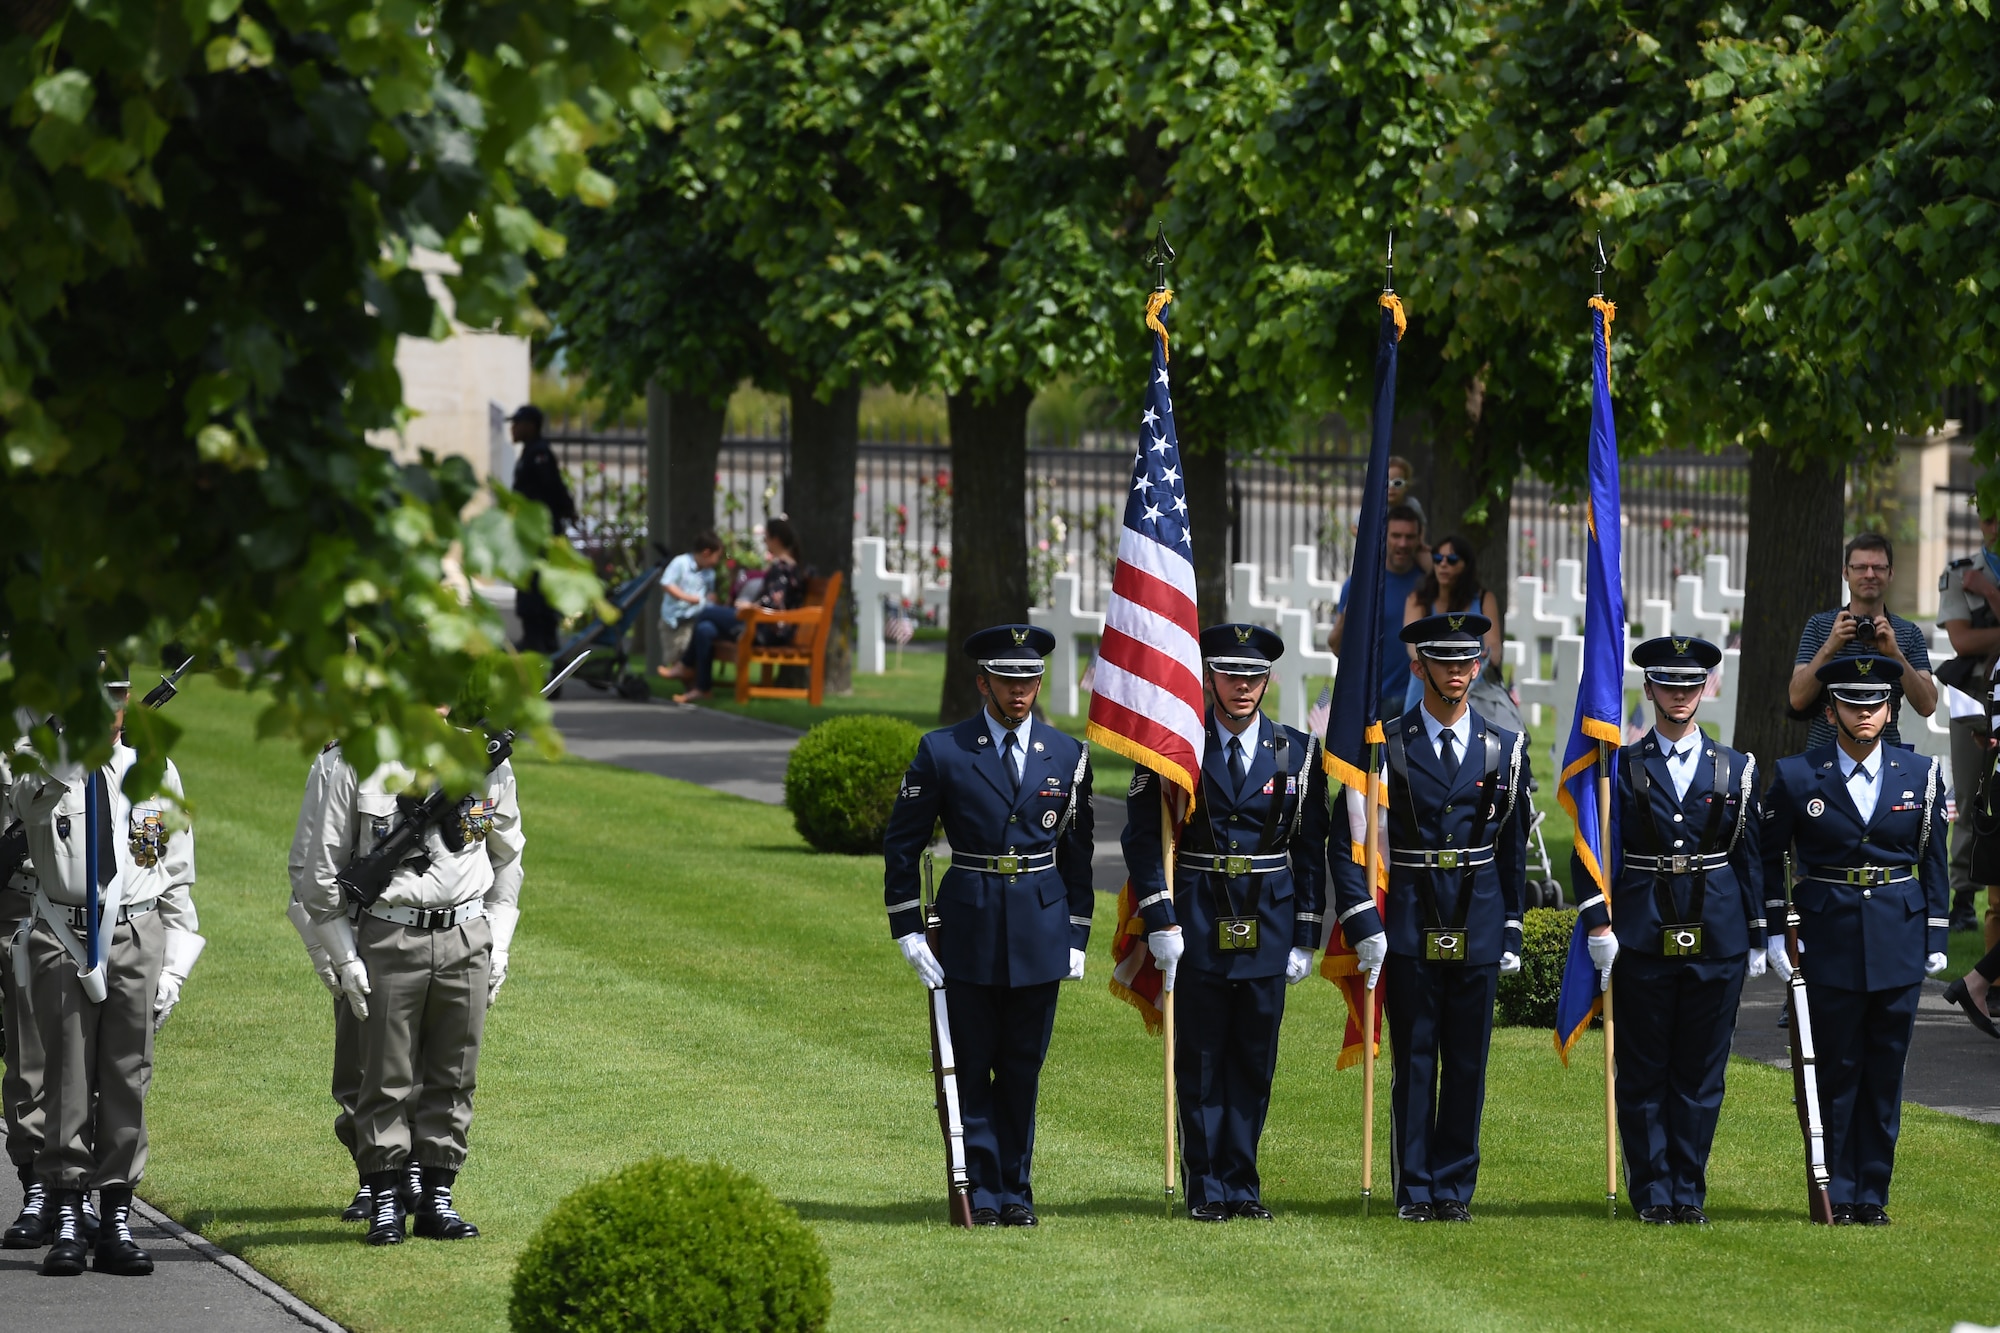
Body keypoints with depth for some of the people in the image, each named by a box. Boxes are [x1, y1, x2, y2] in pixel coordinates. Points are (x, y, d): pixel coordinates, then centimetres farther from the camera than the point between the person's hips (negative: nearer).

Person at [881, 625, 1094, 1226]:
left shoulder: (1068, 756, 5)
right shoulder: (942, 752, -2)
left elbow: (1077, 854, 11)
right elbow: (901, 844, 2)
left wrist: (1077, 936, 7)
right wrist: (907, 929, -3)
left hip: (1040, 929, 2)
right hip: (968, 929, -2)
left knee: (1023, 1067, 6)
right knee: (972, 1067, 0)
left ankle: (1016, 1189, 14)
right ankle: (984, 1192, 6)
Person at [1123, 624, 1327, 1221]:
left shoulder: (1298, 753, 6)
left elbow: (1310, 853, 8)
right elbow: (1144, 838, -2)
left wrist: (1306, 938, 4)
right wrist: (1160, 921, -11)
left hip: (1268, 927, 2)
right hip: (1197, 926, -2)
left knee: (1255, 1062, 5)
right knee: (1200, 1063, 1)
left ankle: (1242, 1184, 13)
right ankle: (1206, 1190, 7)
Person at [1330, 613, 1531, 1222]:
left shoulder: (1503, 750, 8)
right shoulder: (1385, 746, 0)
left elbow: (1513, 848, 13)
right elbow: (1349, 843, -1)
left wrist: (1512, 932, 10)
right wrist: (1363, 924, -10)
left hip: (1478, 929, 2)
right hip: (1410, 929, -2)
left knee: (1467, 1065, 4)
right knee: (1414, 1064, 1)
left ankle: (1454, 1189, 10)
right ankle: (1415, 1192, 6)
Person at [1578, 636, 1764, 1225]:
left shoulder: (1734, 769, 8)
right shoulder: (1622, 767, 3)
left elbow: (1750, 857, 10)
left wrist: (1756, 937, 8)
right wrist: (1598, 923, -9)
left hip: (1716, 937, 1)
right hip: (1642, 935, -1)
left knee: (1701, 1072, 4)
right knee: (1644, 1072, 2)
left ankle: (1689, 1193, 9)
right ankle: (1652, 1194, 7)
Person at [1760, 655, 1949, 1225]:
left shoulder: (1921, 775, 5)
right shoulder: (1796, 777, -1)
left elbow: (1933, 859, 9)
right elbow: (1769, 855, 6)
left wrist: (1936, 937, 6)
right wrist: (1772, 929, 0)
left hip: (1899, 940, 2)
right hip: (1829, 938, -2)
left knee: (1885, 1071, 4)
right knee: (1837, 1068, 0)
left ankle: (1873, 1194, 10)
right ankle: (1838, 1195, 7)